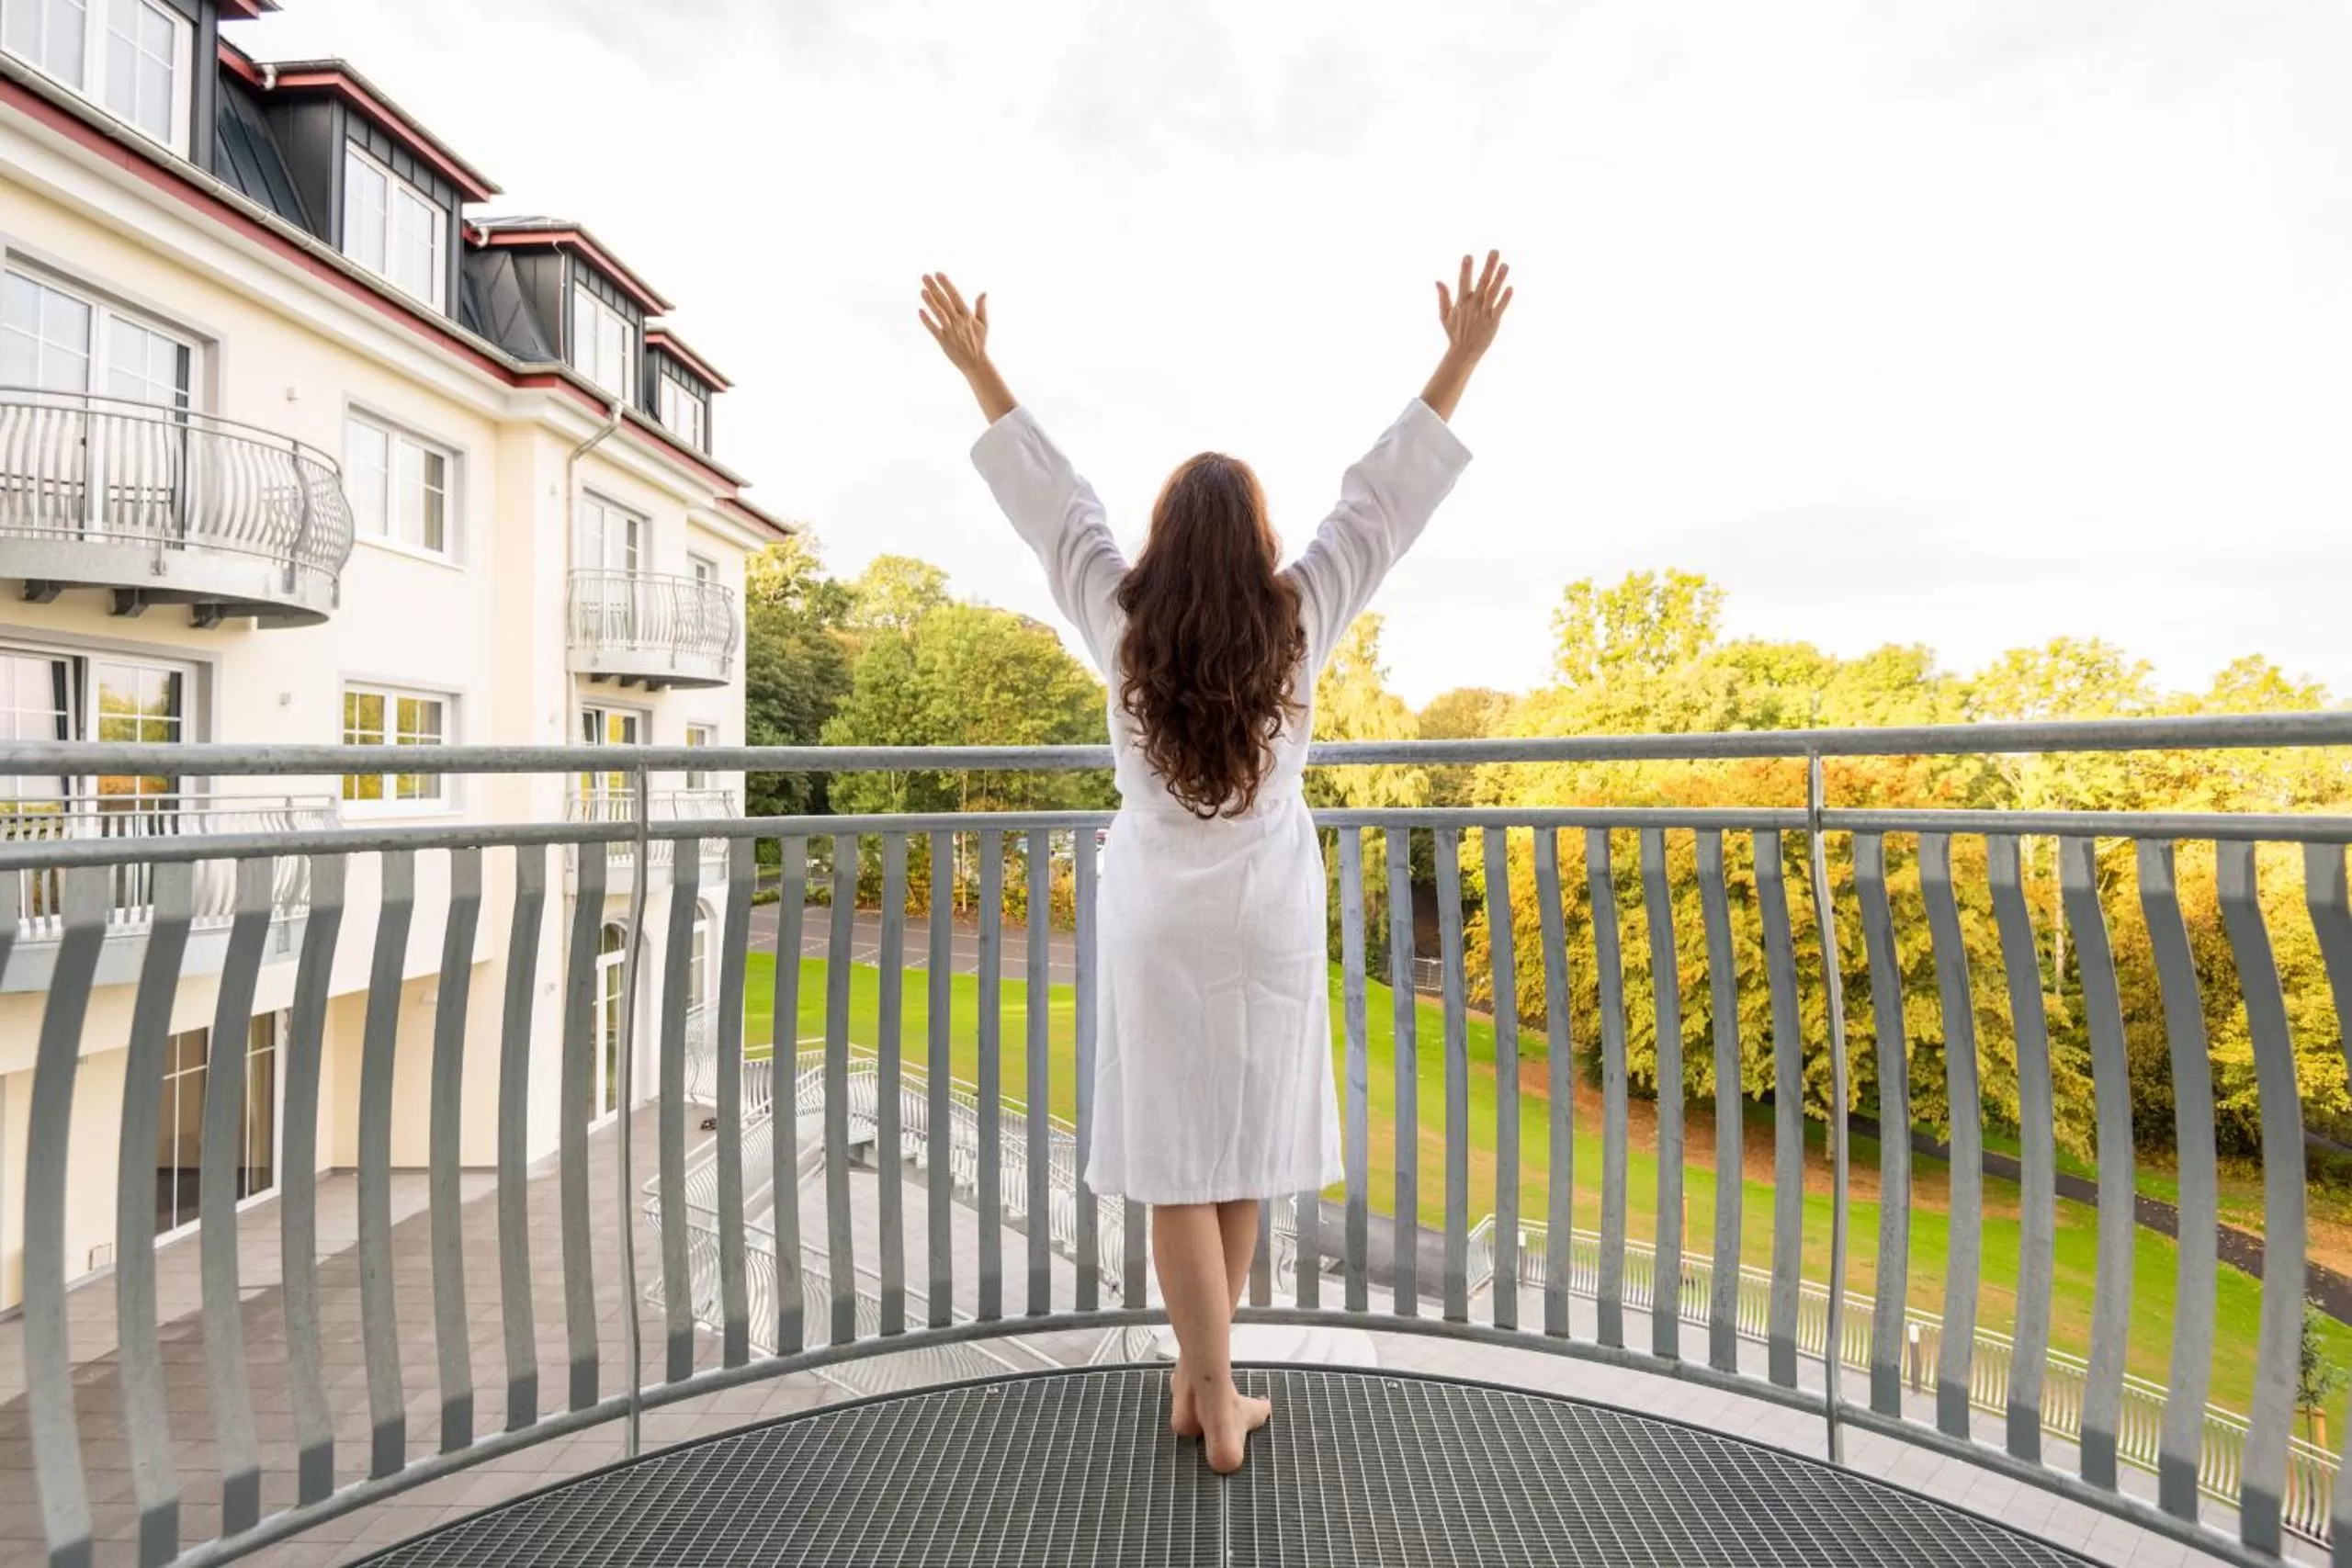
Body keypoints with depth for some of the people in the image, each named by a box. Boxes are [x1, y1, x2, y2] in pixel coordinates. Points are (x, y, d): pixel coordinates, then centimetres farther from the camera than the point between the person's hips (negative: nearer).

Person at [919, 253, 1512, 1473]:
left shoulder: (1123, 626, -9)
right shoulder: (1298, 624, -9)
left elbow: (1049, 499, 0)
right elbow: (1383, 499, -3)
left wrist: (977, 368, 12)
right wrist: (1461, 358, 5)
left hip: (1156, 923, -1)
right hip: (1267, 918, 1)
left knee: (1176, 1160, 8)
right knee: (1244, 1147, 16)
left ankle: (1210, 1395, 18)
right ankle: (1208, 1369, 32)